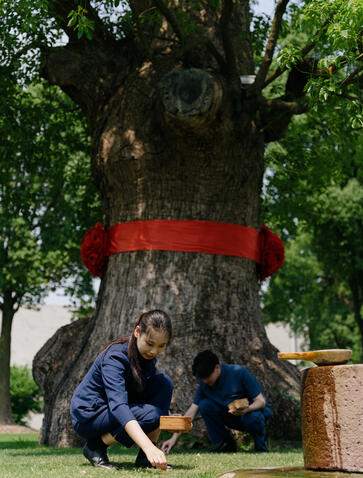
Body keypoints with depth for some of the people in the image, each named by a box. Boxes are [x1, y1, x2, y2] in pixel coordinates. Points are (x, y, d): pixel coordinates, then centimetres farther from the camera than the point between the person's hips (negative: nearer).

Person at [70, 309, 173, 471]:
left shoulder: (147, 355, -4)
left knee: (164, 383, -12)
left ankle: (145, 458, -11)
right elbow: (118, 405, -43)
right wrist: (149, 447, -55)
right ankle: (95, 445, -8)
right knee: (151, 415, -29)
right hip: (88, 415, -8)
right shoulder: (115, 356, -28)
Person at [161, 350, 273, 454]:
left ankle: (261, 446, -5)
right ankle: (225, 445, -3)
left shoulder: (239, 373, -24)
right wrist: (175, 438, -17)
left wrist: (246, 409, -42)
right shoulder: (205, 384, -10)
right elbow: (192, 411, -10)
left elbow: (261, 401, -21)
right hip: (233, 417, 4)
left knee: (252, 417, -39)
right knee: (205, 405, -18)